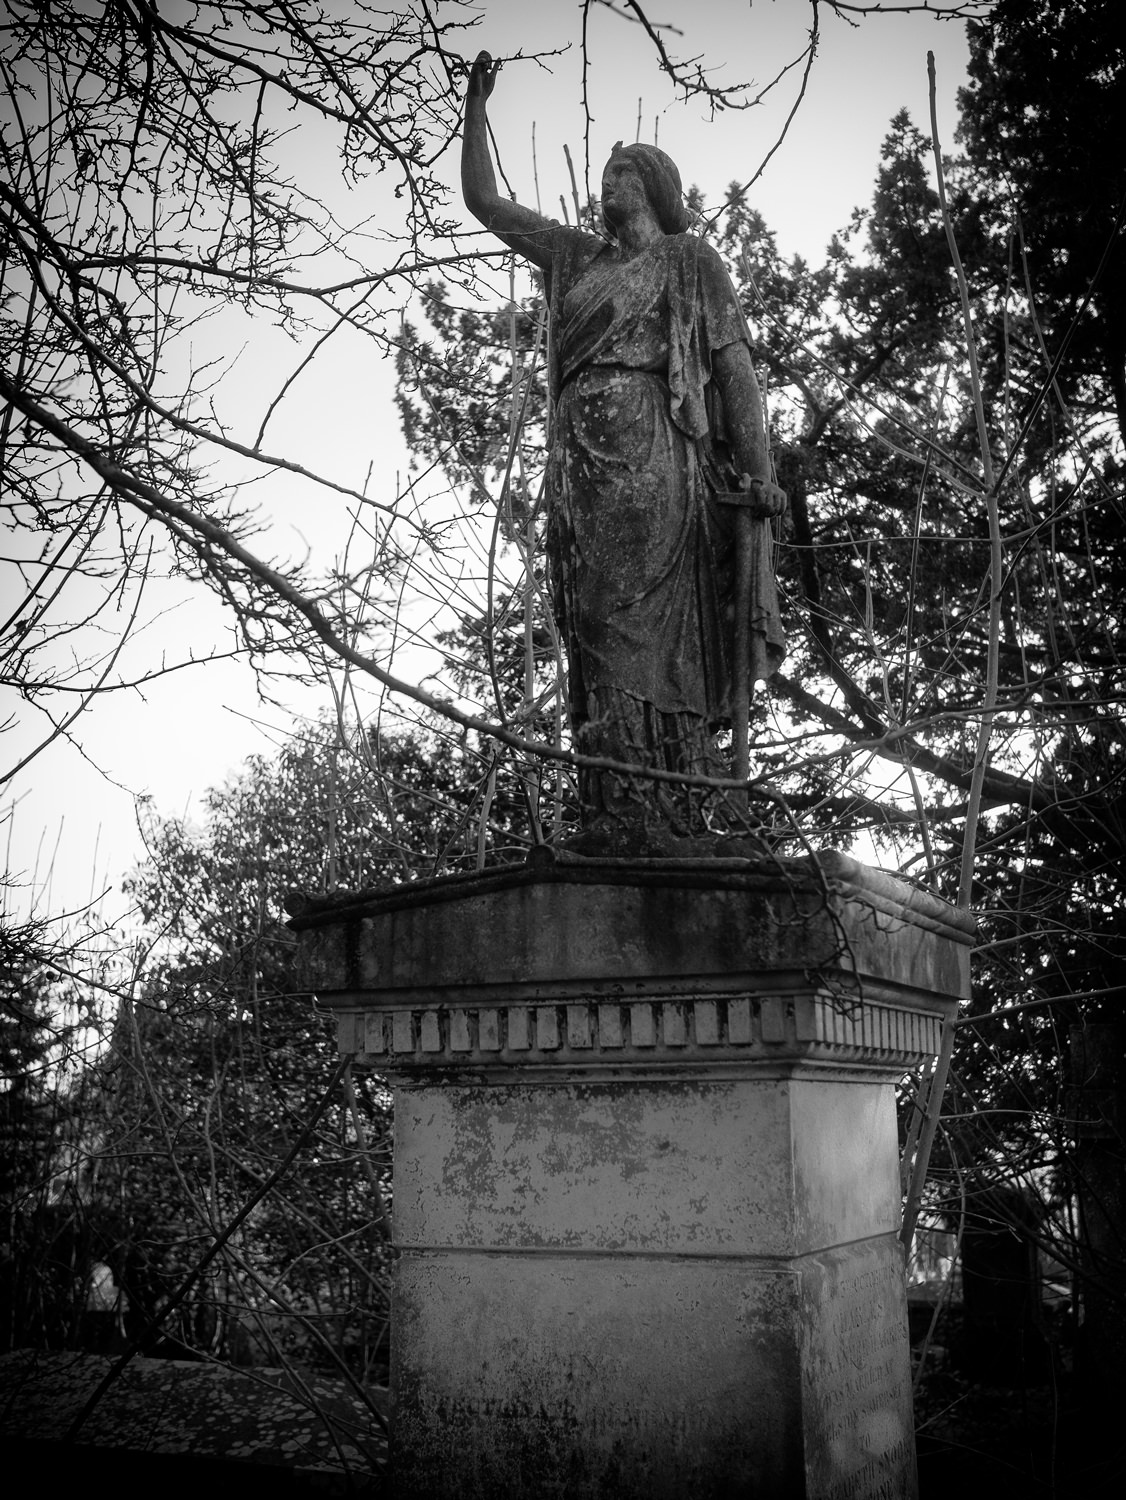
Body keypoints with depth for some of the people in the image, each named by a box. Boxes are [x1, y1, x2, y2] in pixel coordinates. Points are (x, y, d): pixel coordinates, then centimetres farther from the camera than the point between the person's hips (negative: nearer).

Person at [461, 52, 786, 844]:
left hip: (651, 453, -5)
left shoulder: (690, 259, 13)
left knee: (649, 629, -17)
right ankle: (612, 828, -11)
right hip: (581, 462, 5)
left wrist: (761, 468, -10)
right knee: (597, 637, -6)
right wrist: (477, 101, 31)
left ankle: (675, 823, -22)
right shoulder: (576, 256, 27)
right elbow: (482, 199, 34)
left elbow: (734, 362, 3)